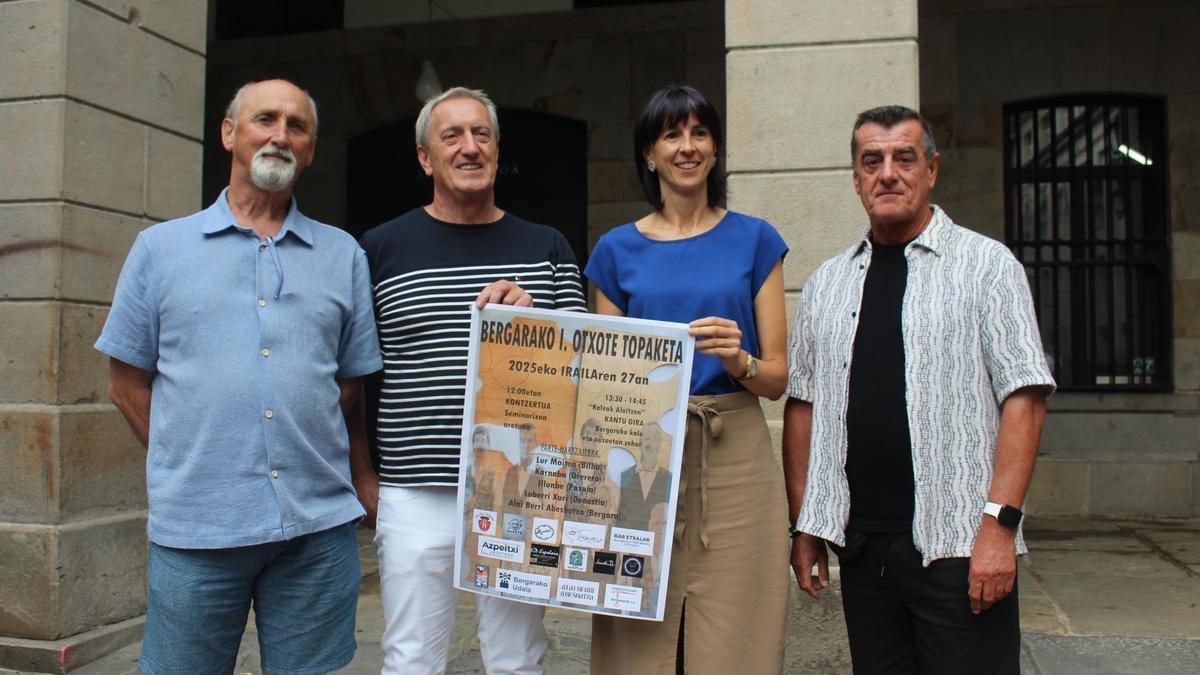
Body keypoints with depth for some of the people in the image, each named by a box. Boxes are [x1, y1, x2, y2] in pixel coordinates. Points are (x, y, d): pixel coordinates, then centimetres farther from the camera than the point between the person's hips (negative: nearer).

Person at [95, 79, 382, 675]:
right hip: (195, 531, -1)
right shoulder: (160, 248, 7)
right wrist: (193, 469, 4)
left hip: (318, 529, 1)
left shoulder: (343, 255, 9)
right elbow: (127, 384, 8)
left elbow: (355, 387, 11)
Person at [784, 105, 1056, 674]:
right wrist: (804, 525, 7)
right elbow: (802, 405, 11)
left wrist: (999, 523, -14)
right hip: (860, 545, 4)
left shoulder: (986, 264, 0)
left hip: (958, 543, -3)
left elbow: (1023, 396, -6)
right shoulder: (827, 284, 12)